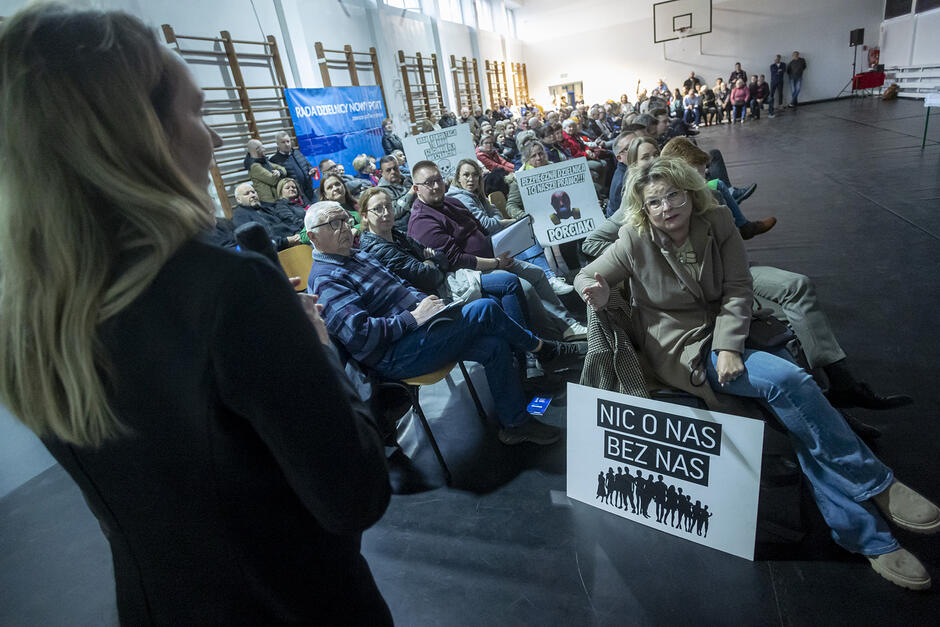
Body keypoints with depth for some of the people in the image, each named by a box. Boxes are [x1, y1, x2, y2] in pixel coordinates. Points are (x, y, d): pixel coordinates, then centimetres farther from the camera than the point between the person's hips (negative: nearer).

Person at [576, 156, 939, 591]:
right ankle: (877, 486, -8)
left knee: (799, 417, -14)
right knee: (789, 381, -25)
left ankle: (867, 537, 0)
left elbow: (737, 289, -3)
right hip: (683, 350, -5)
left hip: (727, 335, 5)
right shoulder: (635, 241, -10)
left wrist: (729, 346, -16)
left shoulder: (717, 222, -1)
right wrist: (596, 292, -28)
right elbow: (587, 275, -2)